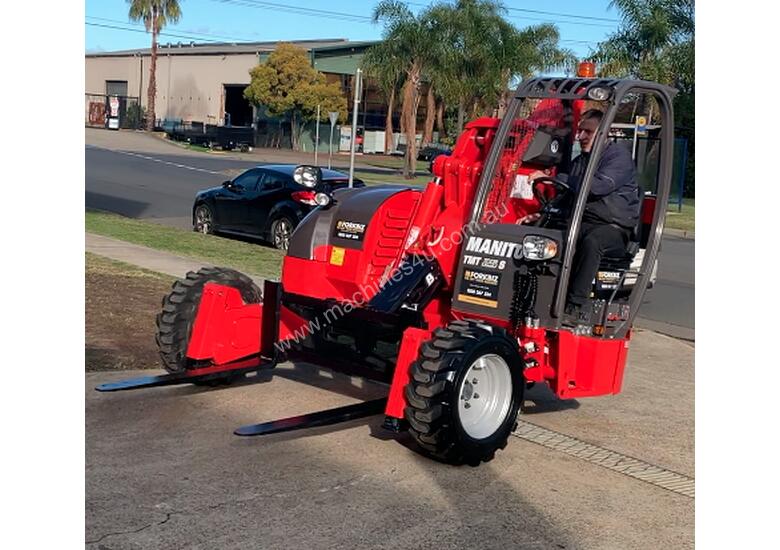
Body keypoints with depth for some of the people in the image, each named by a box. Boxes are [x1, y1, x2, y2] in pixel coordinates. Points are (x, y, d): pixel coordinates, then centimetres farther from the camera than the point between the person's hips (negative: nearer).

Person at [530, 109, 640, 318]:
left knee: (591, 242, -39)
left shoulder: (619, 156, -2)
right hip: (583, 223, 6)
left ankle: (575, 304, -38)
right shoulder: (578, 162, 22)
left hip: (615, 228, -6)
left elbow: (599, 185, -20)